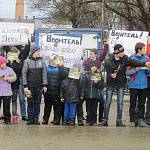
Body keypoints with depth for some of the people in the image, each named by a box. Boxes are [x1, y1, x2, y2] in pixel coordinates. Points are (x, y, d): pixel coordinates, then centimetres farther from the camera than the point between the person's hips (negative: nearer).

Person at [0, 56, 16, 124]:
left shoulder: (9, 69, 6)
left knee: (6, 107, 2)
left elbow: (14, 77, 1)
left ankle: (7, 120, 10)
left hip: (7, 92, -1)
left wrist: (7, 78, -12)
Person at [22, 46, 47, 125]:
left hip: (39, 86, 2)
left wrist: (45, 85, -3)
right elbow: (24, 74, -2)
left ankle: (36, 119, 12)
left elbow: (44, 73, 3)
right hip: (30, 86, -2)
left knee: (37, 103, 5)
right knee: (30, 103, 3)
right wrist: (25, 86, -7)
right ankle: (30, 119, 9)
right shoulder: (27, 61, -2)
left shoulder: (42, 61, 3)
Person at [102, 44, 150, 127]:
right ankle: (105, 120, 11)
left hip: (121, 84, 2)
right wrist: (111, 75, -23)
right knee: (108, 102, 3)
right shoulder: (108, 61, -14)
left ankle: (119, 120, 11)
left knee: (120, 102, 3)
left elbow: (134, 62, -18)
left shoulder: (125, 59, -8)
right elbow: (107, 70, -4)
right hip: (111, 84, -2)